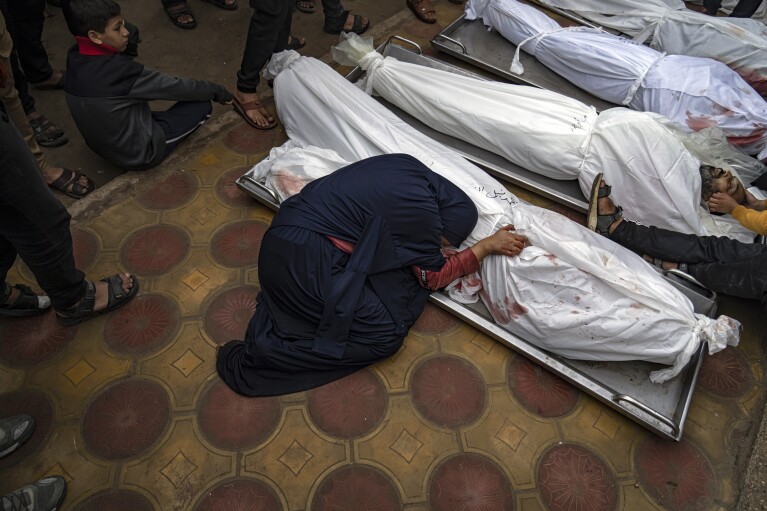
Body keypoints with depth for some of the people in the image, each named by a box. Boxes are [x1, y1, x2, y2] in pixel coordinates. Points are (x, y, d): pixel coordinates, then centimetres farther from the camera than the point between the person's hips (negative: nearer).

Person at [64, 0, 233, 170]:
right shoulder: (118, 70, -29)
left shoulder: (74, 59, -6)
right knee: (202, 106, -4)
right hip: (138, 154, -8)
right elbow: (176, 87, -16)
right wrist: (219, 91, -5)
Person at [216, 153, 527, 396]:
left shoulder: (409, 168, 6)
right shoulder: (422, 212, -16)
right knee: (386, 335, -7)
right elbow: (433, 277, 0)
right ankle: (254, 360, -9)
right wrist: (487, 246, 6)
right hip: (303, 259, -9)